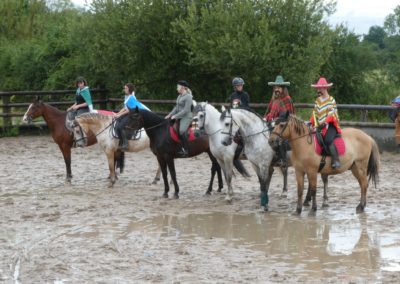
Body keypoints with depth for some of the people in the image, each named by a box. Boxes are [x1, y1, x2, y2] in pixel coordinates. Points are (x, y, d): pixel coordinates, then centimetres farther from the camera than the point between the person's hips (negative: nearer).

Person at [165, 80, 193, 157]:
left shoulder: (188, 97, -12)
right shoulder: (179, 96, 16)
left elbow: (186, 110, -17)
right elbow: (176, 107, 21)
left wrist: (175, 116, -18)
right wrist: (170, 115, 9)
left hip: (186, 117, -10)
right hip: (179, 117, 10)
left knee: (182, 131, -31)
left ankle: (185, 150, -27)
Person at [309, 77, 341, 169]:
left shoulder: (331, 100, -1)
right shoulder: (317, 101, 15)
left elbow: (331, 114, -11)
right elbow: (315, 113, 11)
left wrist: (324, 123, -23)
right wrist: (315, 125, -3)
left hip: (330, 125, -7)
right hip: (320, 126, 7)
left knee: (328, 140, -31)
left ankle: (336, 160, -32)